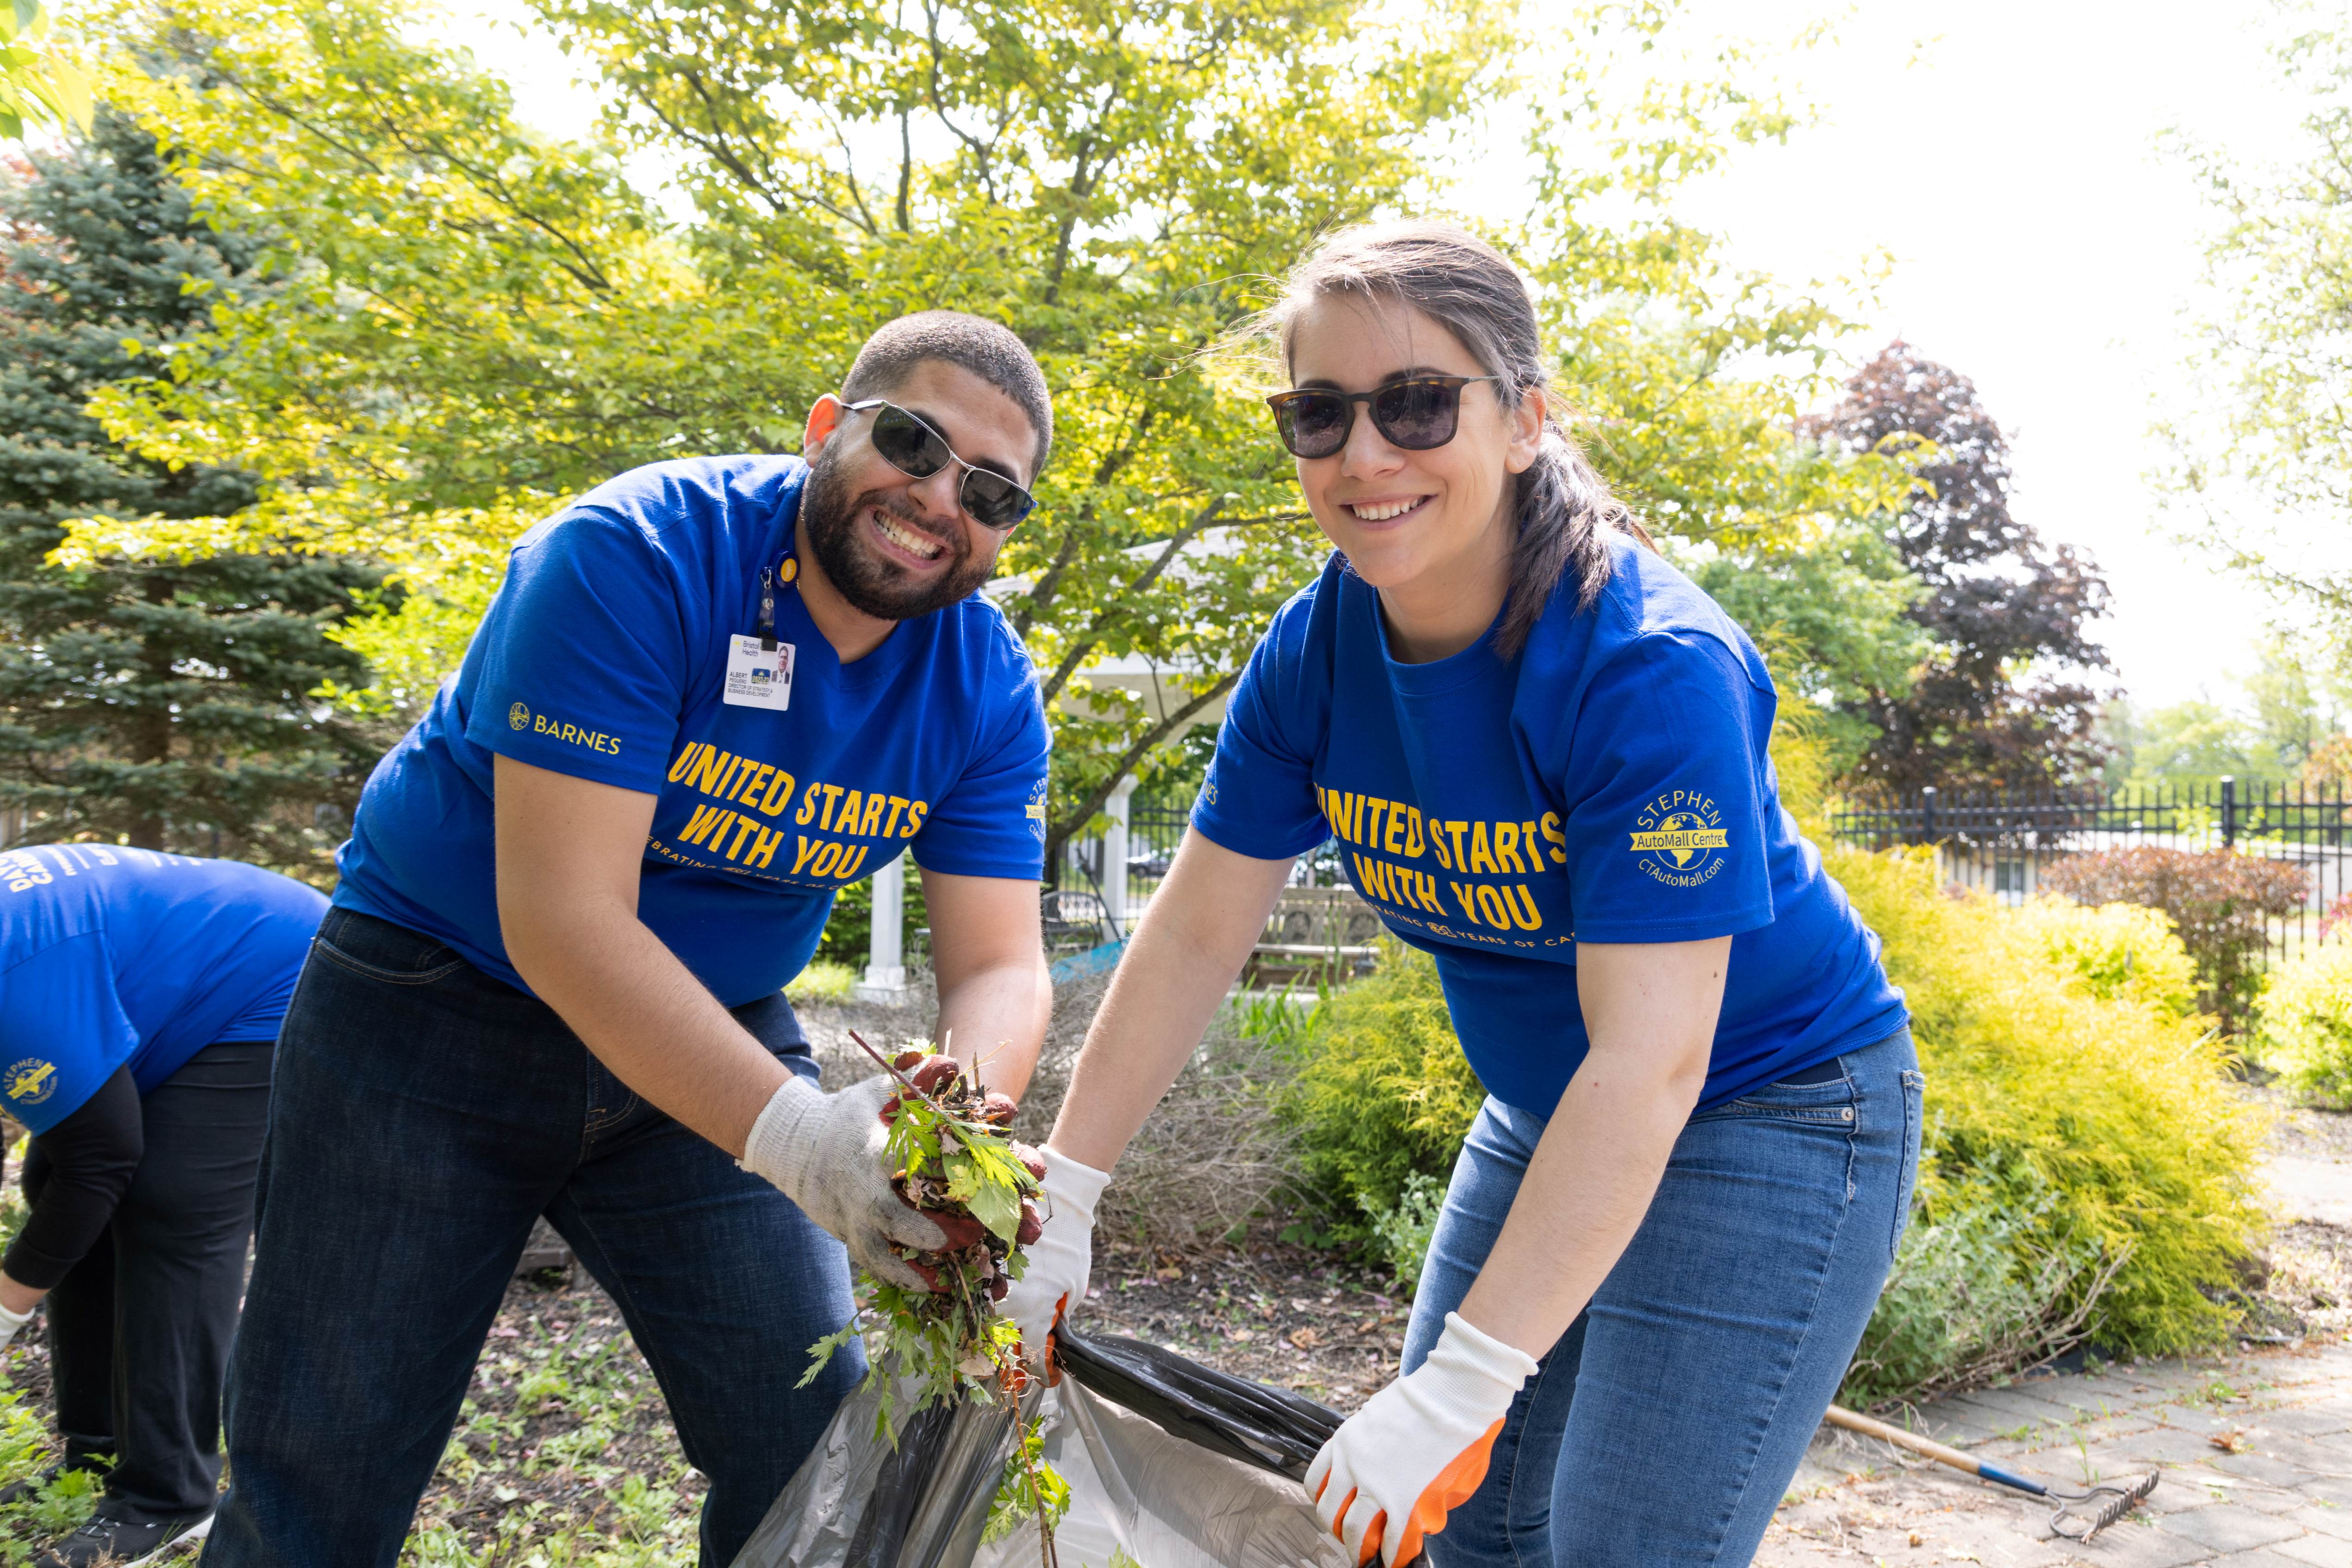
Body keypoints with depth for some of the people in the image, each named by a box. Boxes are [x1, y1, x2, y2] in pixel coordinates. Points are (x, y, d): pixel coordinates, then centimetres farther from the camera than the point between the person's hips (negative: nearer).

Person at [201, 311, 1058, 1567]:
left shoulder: (987, 688, -9)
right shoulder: (631, 556, -25)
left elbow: (999, 965, -11)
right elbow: (559, 913, -31)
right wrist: (788, 1129, -42)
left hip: (715, 1040, 4)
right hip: (437, 1006, -3)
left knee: (814, 1458, 1)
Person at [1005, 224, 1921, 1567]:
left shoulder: (1652, 668, -30)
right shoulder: (1317, 649, -10)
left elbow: (1651, 1061, -33)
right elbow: (1196, 934, -4)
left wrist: (1459, 1388, -34)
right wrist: (1058, 1200, -5)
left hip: (1769, 1119, -6)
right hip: (1547, 1118, 6)